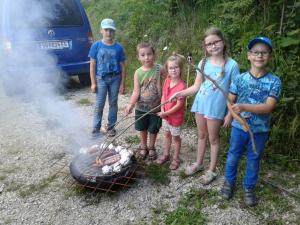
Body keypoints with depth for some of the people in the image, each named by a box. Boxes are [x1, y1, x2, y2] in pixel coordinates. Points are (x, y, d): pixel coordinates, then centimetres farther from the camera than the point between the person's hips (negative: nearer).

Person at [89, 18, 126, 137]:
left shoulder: (118, 47, 0)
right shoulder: (96, 46, -3)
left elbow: (122, 67, 3)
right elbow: (92, 65, -1)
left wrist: (122, 84, -1)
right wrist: (93, 83, -5)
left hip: (115, 78, 1)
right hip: (101, 78, -1)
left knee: (113, 103, 10)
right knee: (99, 105, 3)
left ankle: (111, 127, 25)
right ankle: (96, 129, 14)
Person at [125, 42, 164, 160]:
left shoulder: (159, 69, -12)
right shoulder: (138, 72, -9)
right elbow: (136, 91, -11)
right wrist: (131, 104, -26)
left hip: (156, 107, -1)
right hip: (141, 107, 1)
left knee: (153, 129, 15)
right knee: (142, 129, 17)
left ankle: (151, 148, 39)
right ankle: (143, 147, 40)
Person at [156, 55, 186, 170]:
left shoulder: (182, 86, -26)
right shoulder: (167, 81, -5)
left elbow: (179, 105, -24)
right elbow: (163, 96, 4)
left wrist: (166, 113, -17)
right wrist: (162, 110, -9)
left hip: (176, 117, -6)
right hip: (165, 115, 6)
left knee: (176, 137, 13)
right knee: (167, 135, 23)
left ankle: (176, 158, 32)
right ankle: (166, 154, 42)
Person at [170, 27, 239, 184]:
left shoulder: (231, 65, -11)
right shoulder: (203, 63, 2)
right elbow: (196, 87, 5)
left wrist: (230, 114, -11)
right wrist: (179, 93, -8)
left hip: (216, 108, -4)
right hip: (200, 104, 4)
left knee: (213, 138, 10)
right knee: (201, 136, 19)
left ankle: (212, 170, 27)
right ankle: (198, 163, 37)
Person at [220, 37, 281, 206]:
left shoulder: (274, 81, -11)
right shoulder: (240, 79, -6)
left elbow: (269, 107, -20)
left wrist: (243, 107, -31)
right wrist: (236, 112, -20)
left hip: (260, 130, -1)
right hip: (239, 126, 1)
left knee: (254, 160, 15)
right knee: (233, 156, 15)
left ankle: (249, 188, 35)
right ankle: (229, 182, 38)